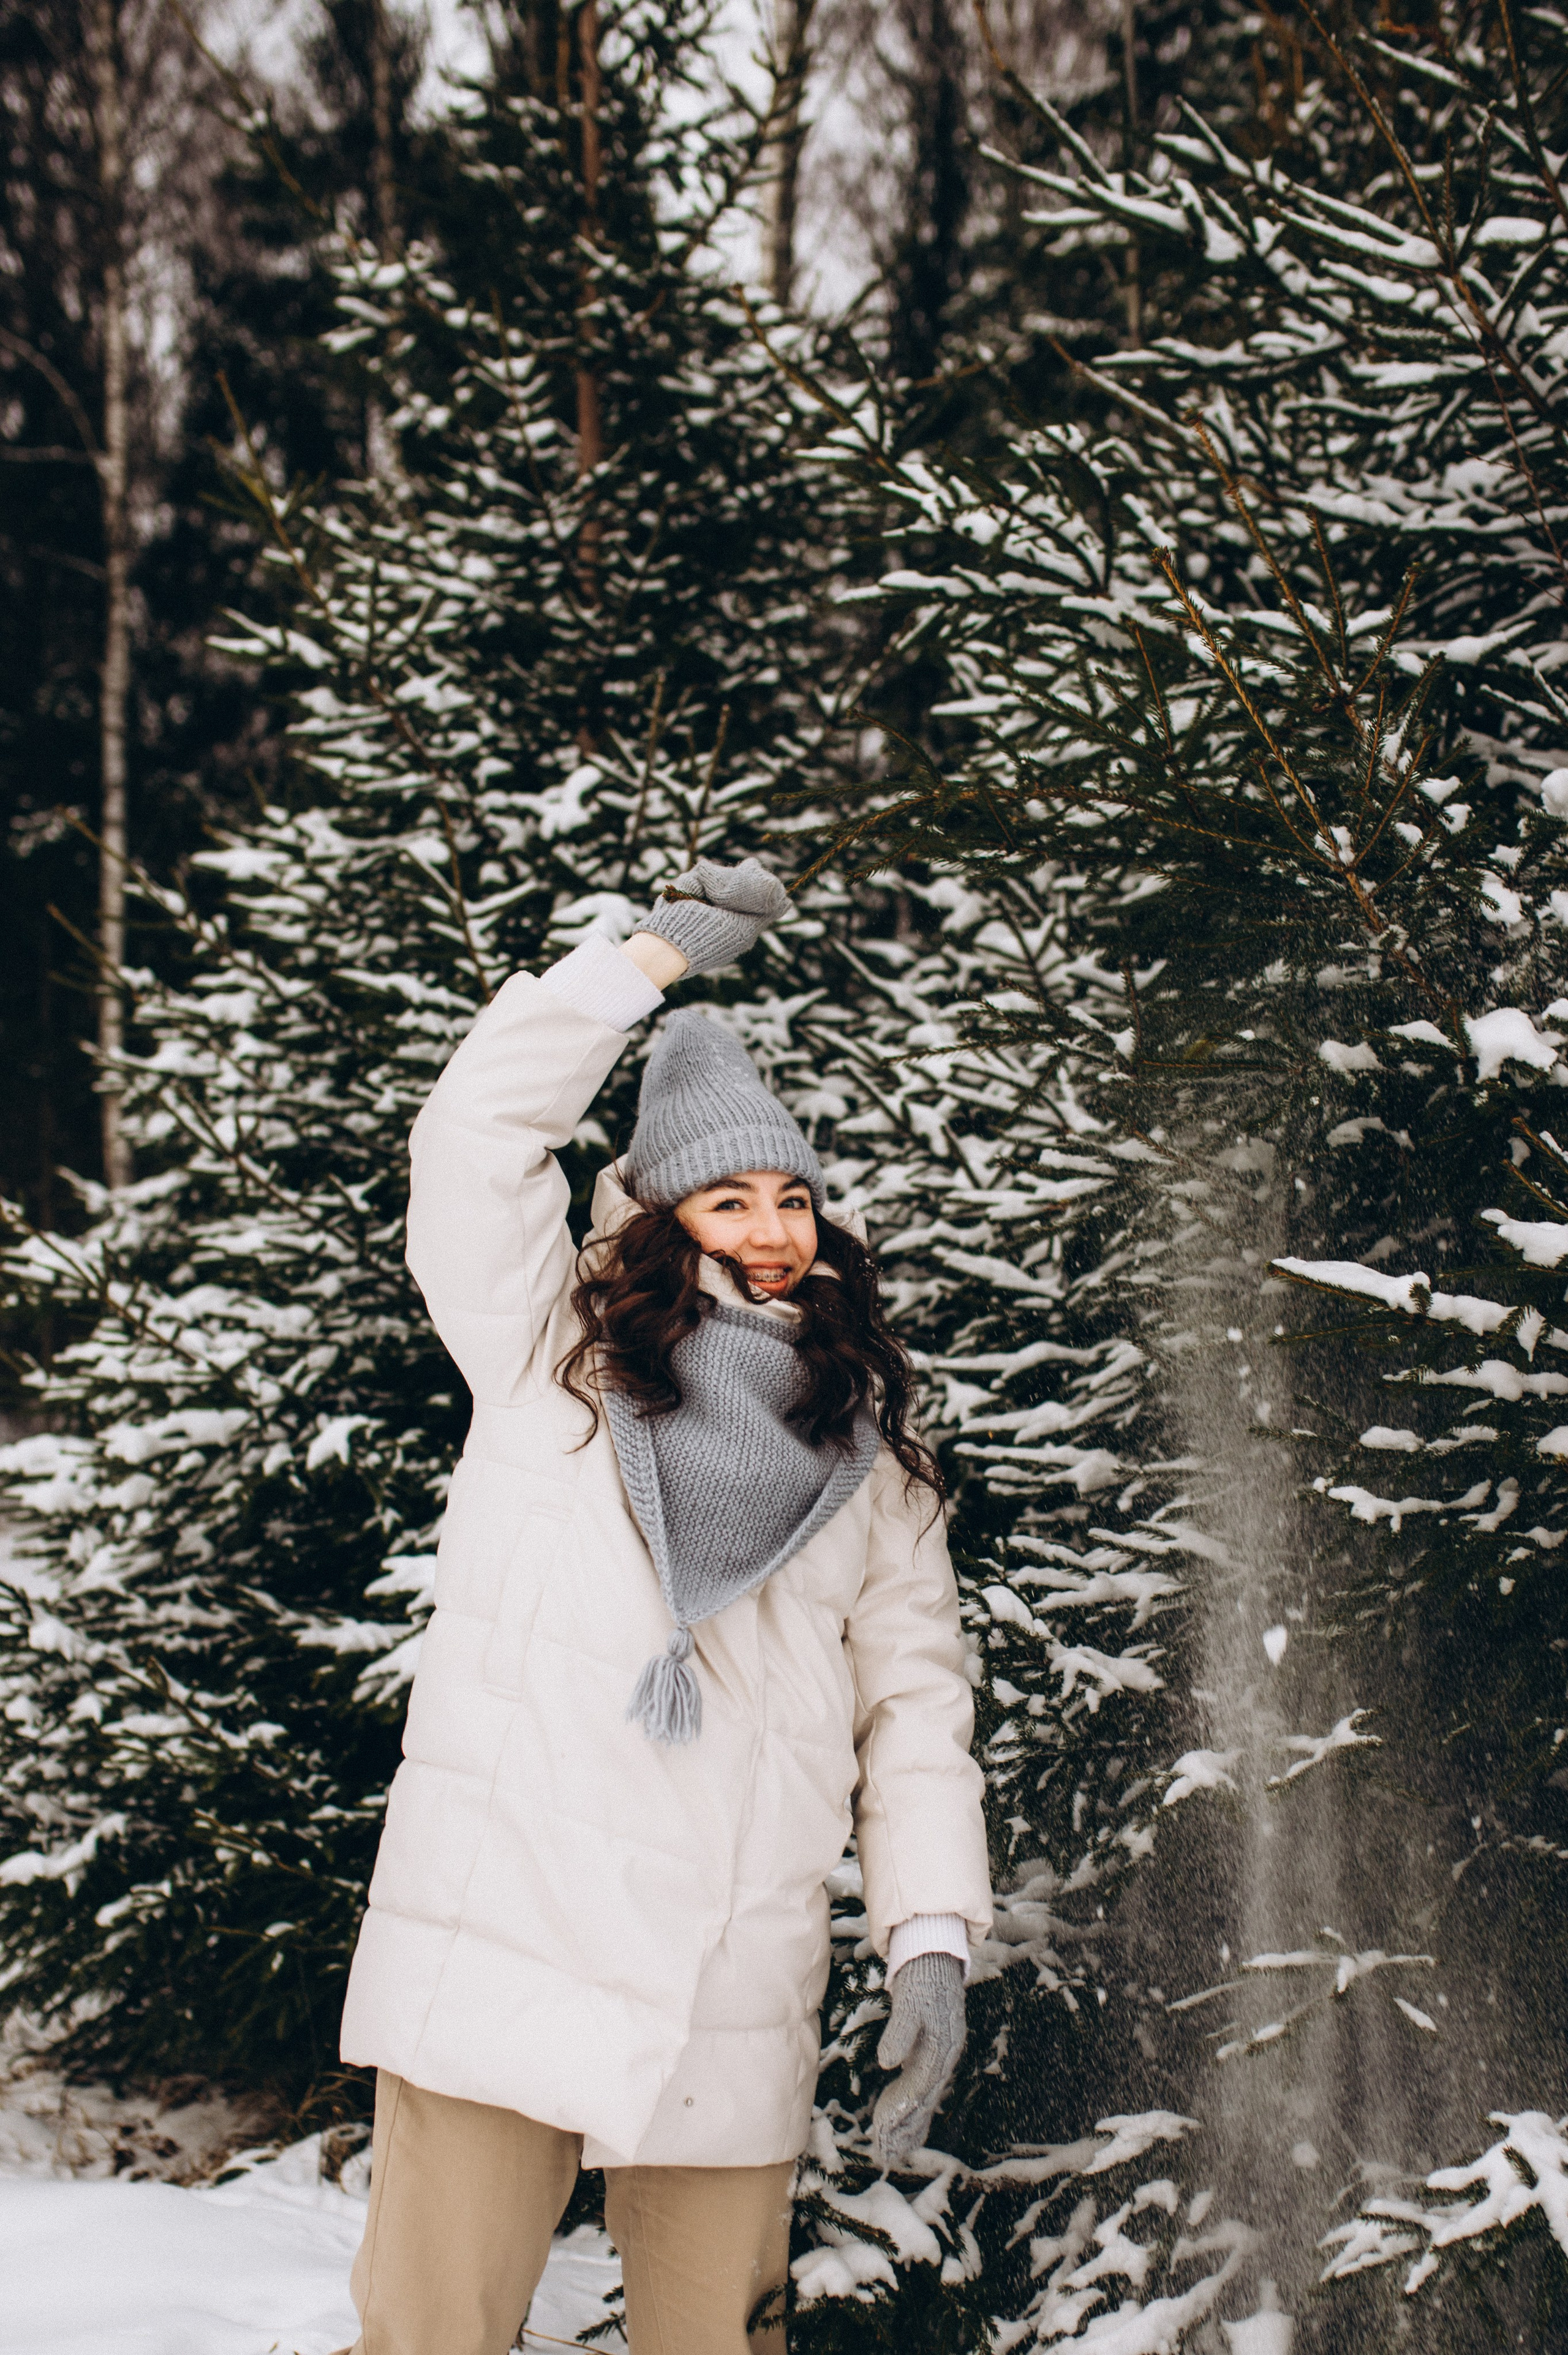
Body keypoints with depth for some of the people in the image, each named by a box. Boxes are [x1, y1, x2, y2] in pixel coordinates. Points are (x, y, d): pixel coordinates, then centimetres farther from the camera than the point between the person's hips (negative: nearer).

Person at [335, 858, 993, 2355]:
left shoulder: (870, 1444, 16)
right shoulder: (549, 1349, 11)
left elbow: (912, 1693, 11)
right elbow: (480, 1129, 1)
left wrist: (931, 1935, 0)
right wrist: (662, 953, 4)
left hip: (735, 2008, 2)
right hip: (499, 1958, -2)